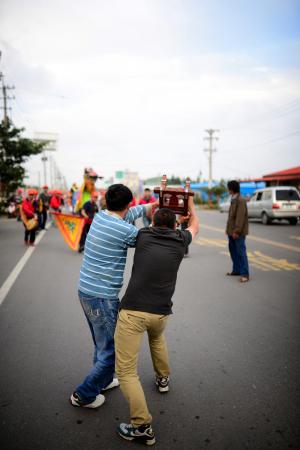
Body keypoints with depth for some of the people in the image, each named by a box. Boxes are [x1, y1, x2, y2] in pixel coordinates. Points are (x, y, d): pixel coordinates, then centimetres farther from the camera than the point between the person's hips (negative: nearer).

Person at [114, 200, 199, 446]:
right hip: (160, 313, 3)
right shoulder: (180, 240, 9)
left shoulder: (143, 235, 8)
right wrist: (189, 201, 45)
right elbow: (195, 226, 32)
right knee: (156, 335, 38)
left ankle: (142, 426, 1)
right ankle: (163, 378, 53)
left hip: (132, 311, -3)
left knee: (125, 371, 5)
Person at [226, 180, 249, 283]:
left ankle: (245, 274, -3)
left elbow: (240, 217, -22)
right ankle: (236, 270, 26)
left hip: (238, 232, -10)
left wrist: (236, 231, -23)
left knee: (241, 252, -7)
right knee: (233, 250, 15)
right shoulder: (233, 200, 13)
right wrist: (229, 229, 15)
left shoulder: (241, 200, -16)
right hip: (232, 230, 10)